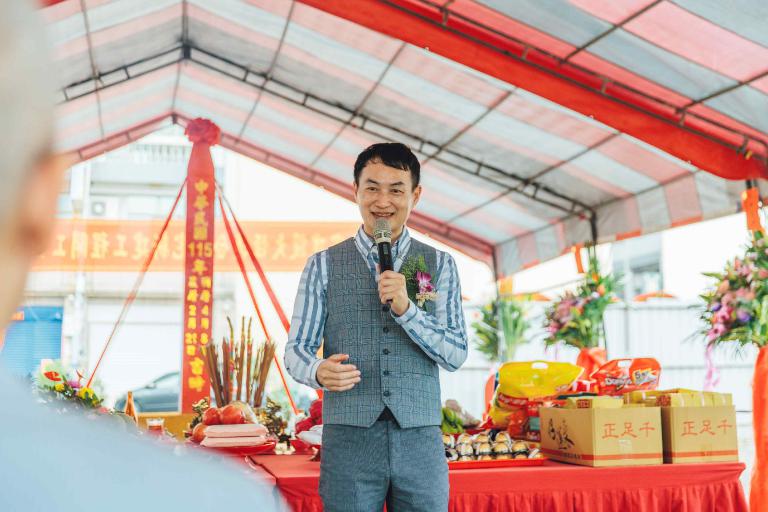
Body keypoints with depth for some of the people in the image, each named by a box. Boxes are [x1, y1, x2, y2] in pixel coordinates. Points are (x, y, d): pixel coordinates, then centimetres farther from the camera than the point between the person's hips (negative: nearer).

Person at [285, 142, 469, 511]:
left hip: (420, 441, 1)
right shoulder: (323, 266, 4)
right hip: (349, 439, -1)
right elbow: (296, 348, 3)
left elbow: (455, 355, 0)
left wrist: (405, 308, -15)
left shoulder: (440, 265, 6)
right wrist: (319, 371, -19)